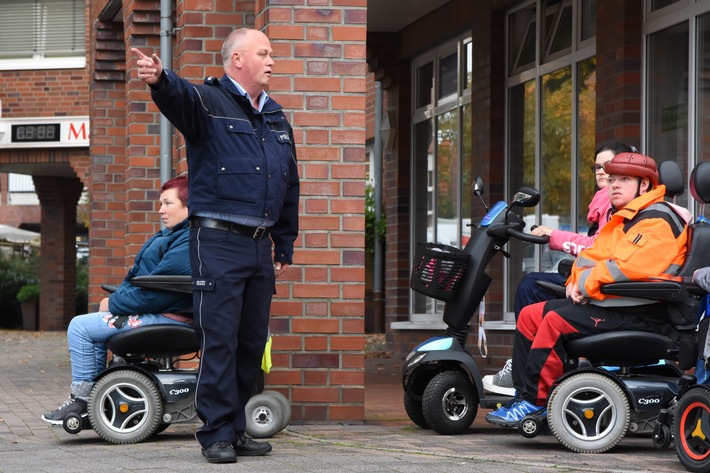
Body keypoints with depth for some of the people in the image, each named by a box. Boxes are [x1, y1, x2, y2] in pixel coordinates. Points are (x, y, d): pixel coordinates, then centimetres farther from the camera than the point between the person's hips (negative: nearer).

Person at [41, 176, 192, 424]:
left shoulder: (188, 244, -22)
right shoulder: (173, 236, 15)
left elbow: (154, 293, -25)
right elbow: (140, 275, 20)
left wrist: (113, 303, -13)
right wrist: (116, 298, 3)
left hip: (166, 318, -12)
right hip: (154, 313, 12)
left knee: (80, 327, -12)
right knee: (91, 324, 28)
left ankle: (81, 399, -4)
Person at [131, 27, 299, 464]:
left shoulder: (277, 117, 17)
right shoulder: (208, 102, -3)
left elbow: (290, 186, 22)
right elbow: (180, 97, -29)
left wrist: (285, 248, 19)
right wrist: (161, 80, -53)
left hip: (260, 245, 7)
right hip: (218, 242, -7)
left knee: (253, 341, 10)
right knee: (220, 340, -6)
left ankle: (237, 428, 20)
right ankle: (217, 434, 0)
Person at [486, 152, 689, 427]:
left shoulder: (657, 220, -12)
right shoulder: (622, 219, 22)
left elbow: (629, 266, -25)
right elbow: (595, 256, 21)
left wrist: (587, 284, -15)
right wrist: (576, 280, -2)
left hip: (640, 314, -11)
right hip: (608, 303, 11)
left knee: (556, 321, -26)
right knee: (530, 316, 5)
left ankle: (534, 402, -22)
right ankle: (522, 396, -1)